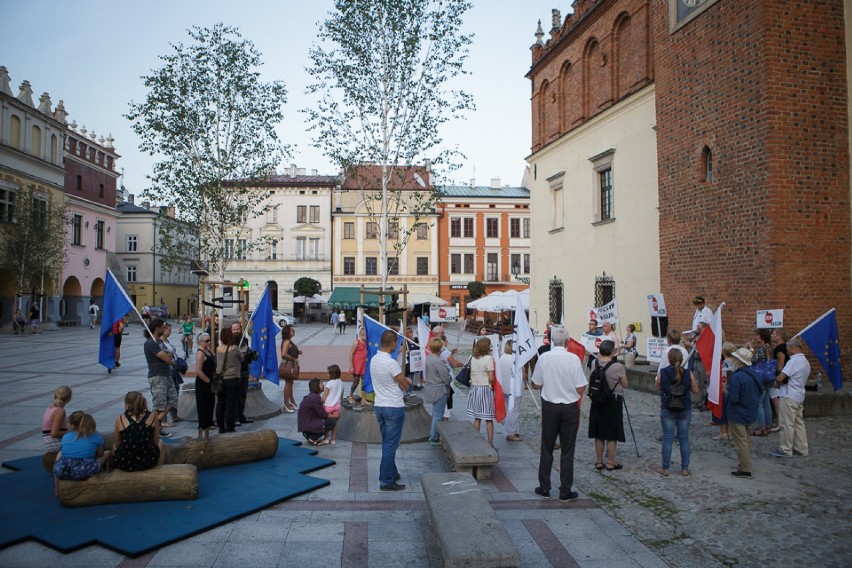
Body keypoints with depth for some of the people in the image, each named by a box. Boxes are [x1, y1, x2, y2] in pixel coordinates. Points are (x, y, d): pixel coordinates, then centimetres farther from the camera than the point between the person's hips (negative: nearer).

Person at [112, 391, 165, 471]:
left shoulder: (120, 420, -6)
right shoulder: (152, 417, -6)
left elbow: (117, 445, 3)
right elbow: (156, 442, 2)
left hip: (124, 464, 1)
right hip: (148, 463, -1)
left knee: (114, 445, 35)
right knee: (160, 444, 34)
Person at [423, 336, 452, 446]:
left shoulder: (428, 358, 1)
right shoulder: (438, 361, -25)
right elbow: (447, 379, -20)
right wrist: (451, 377, 3)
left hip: (431, 389, 9)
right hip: (439, 391, -9)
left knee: (435, 414, 23)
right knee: (438, 415, 3)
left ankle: (432, 435, 34)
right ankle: (434, 439, 13)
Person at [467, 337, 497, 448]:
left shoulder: (473, 359, 4)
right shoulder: (489, 358, -14)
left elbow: (471, 374, 10)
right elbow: (491, 378, -16)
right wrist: (491, 386, -1)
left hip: (474, 388, 6)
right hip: (486, 389, -6)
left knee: (477, 418, 14)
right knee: (489, 419, 2)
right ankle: (490, 443, 6)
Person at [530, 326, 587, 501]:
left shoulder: (544, 358, -9)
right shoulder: (573, 359, -14)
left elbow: (536, 384, 0)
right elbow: (580, 389, -12)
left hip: (549, 406, 2)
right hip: (569, 408, -1)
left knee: (546, 449, 13)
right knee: (567, 450, 8)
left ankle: (544, 488, 20)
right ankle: (565, 491, 14)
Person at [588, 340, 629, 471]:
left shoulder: (595, 365, -4)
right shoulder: (618, 367, -15)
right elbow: (625, 385, -5)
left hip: (597, 401, 4)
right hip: (613, 402, -4)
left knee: (599, 434, 12)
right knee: (612, 435, 8)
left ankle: (599, 461, 20)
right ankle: (610, 462, 16)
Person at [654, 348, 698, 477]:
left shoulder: (662, 373, -10)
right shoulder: (688, 373, -8)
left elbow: (657, 387, 4)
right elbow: (695, 390, 0)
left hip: (667, 409, -1)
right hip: (685, 410, 1)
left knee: (667, 438, 5)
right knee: (684, 439, 11)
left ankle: (665, 468, 11)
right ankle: (685, 469, 18)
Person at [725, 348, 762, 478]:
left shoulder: (736, 377, -25)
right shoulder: (753, 374, 2)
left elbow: (732, 398, -28)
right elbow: (760, 390, 16)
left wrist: (726, 391, -8)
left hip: (737, 415, -9)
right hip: (750, 413, 9)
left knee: (741, 442, 0)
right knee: (746, 440, 22)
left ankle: (745, 470, 6)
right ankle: (745, 464, 34)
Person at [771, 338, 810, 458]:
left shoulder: (794, 361, -19)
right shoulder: (806, 362, 12)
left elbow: (780, 378, -25)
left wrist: (777, 384, -2)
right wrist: (782, 383, 8)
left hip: (789, 397, -9)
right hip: (799, 396, 9)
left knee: (787, 424, -1)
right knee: (799, 423, 16)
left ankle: (786, 450, 5)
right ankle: (801, 449, 23)